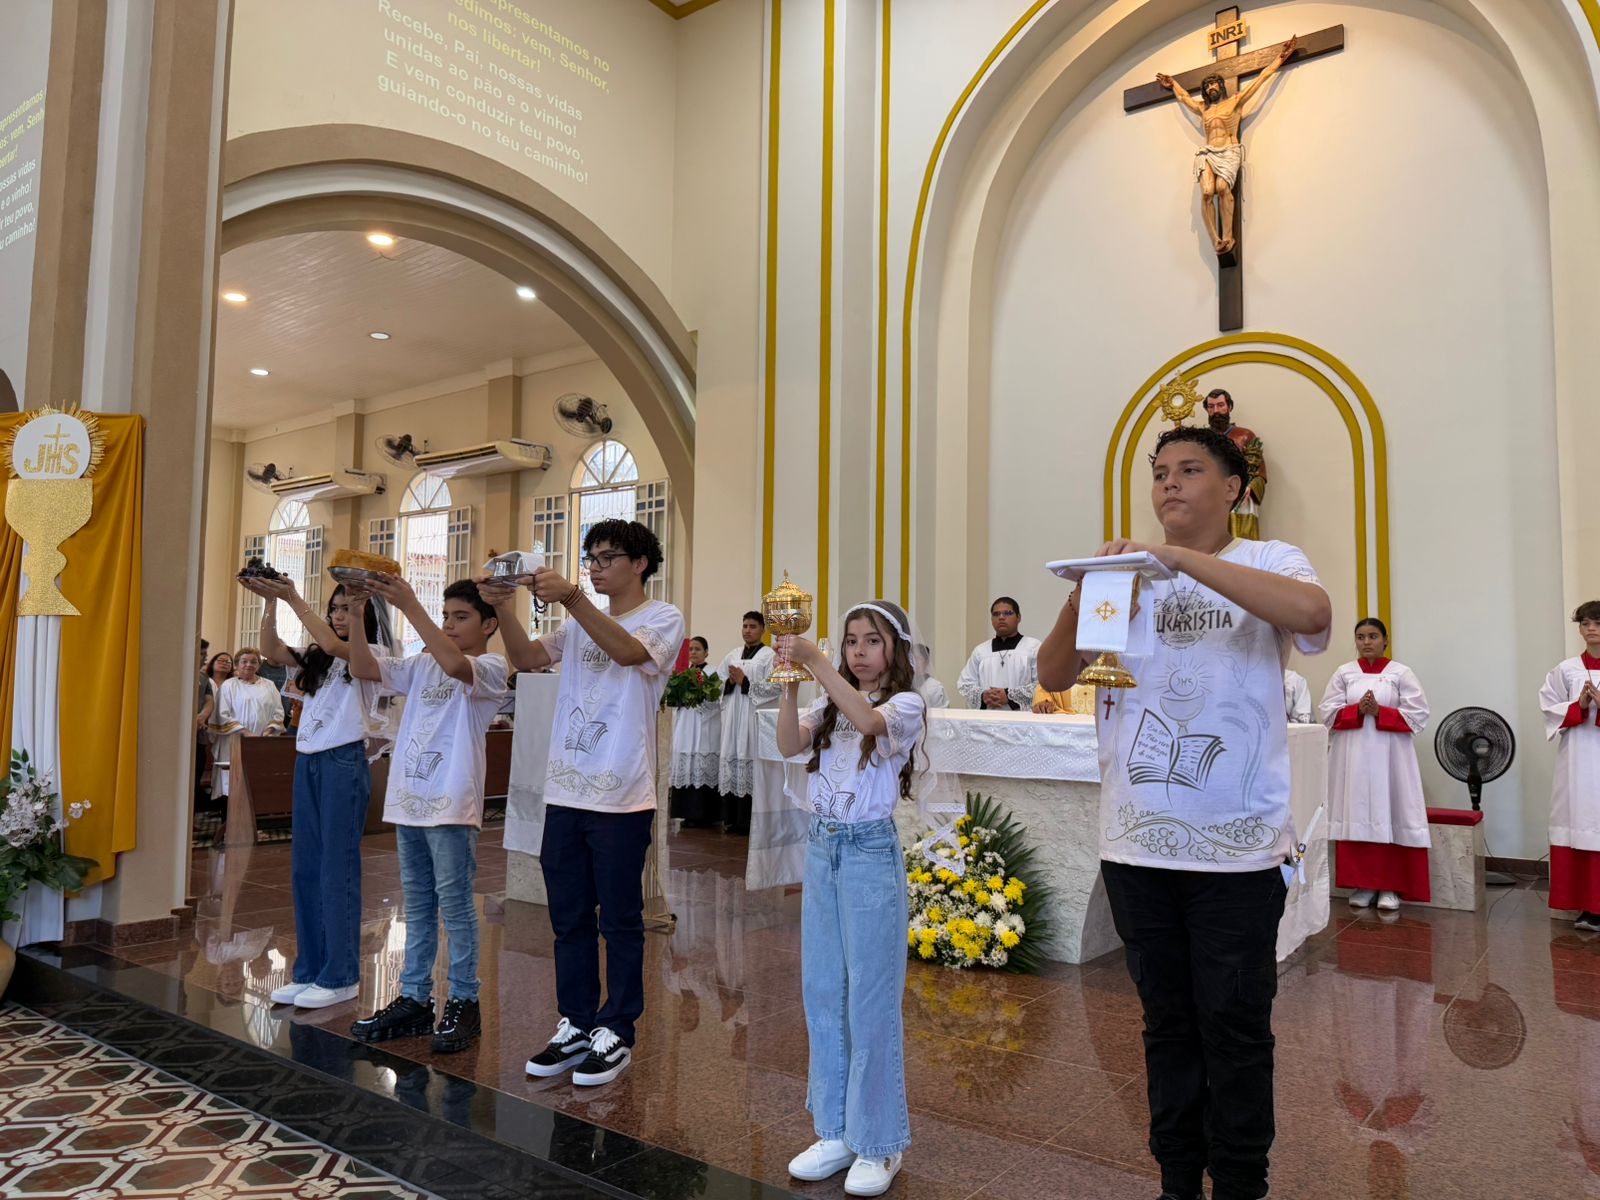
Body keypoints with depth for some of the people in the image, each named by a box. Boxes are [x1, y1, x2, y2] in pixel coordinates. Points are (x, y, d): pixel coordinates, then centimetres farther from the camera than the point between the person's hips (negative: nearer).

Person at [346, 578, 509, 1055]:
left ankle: (464, 1003, 10)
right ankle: (414, 999, 23)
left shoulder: (491, 668, -6)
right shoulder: (422, 663, 14)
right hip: (408, 799, 7)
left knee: (454, 905, -1)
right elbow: (364, 669, 7)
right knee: (417, 905, 14)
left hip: (451, 804, -7)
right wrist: (357, 618, -7)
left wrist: (410, 607, -28)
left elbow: (454, 664, -27)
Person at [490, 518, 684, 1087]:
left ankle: (616, 1032, 20)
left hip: (622, 798, -6)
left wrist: (570, 598, -34)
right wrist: (503, 609, -13)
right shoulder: (580, 623, 16)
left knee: (619, 921, 6)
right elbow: (528, 658, 3)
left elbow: (627, 651, -24)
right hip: (564, 792, 6)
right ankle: (576, 1026, 28)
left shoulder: (663, 617, -3)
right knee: (568, 919, 14)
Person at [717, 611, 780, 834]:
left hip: (755, 717, -5)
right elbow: (718, 683, 18)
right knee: (731, 759, 2)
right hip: (733, 716, 5)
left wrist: (745, 682, -10)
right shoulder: (732, 655, 18)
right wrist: (730, 682, -3)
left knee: (751, 761, -9)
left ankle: (748, 820, -3)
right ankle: (731, 818, 8)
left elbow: (774, 687, -11)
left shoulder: (770, 655, 0)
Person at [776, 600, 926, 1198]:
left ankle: (878, 1143, 18)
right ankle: (836, 1131, 27)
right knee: (822, 994, 12)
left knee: (870, 999, 2)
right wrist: (790, 679, -15)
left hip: (870, 851, -6)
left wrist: (816, 662, -32)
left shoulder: (905, 705, -6)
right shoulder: (831, 704, 9)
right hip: (821, 848, 6)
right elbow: (789, 745, -6)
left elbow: (869, 720, -28)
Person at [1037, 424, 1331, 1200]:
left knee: (1234, 1027, 7)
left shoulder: (1267, 562, -1)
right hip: (1135, 843, 4)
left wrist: (1179, 557, -27)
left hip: (1237, 844, -3)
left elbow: (1314, 614, -25)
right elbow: (1054, 677, 3)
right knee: (1167, 1021, 16)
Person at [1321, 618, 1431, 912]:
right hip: (1352, 757, 2)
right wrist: (1358, 710, -13)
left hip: (1389, 757, -2)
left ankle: (1390, 887, 6)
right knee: (1356, 816, 2)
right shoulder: (1344, 673, 8)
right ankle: (1363, 884, 11)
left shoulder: (1401, 673, 3)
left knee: (1389, 816, -3)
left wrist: (1380, 712, -14)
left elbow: (1417, 715, -4)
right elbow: (1329, 713, 3)